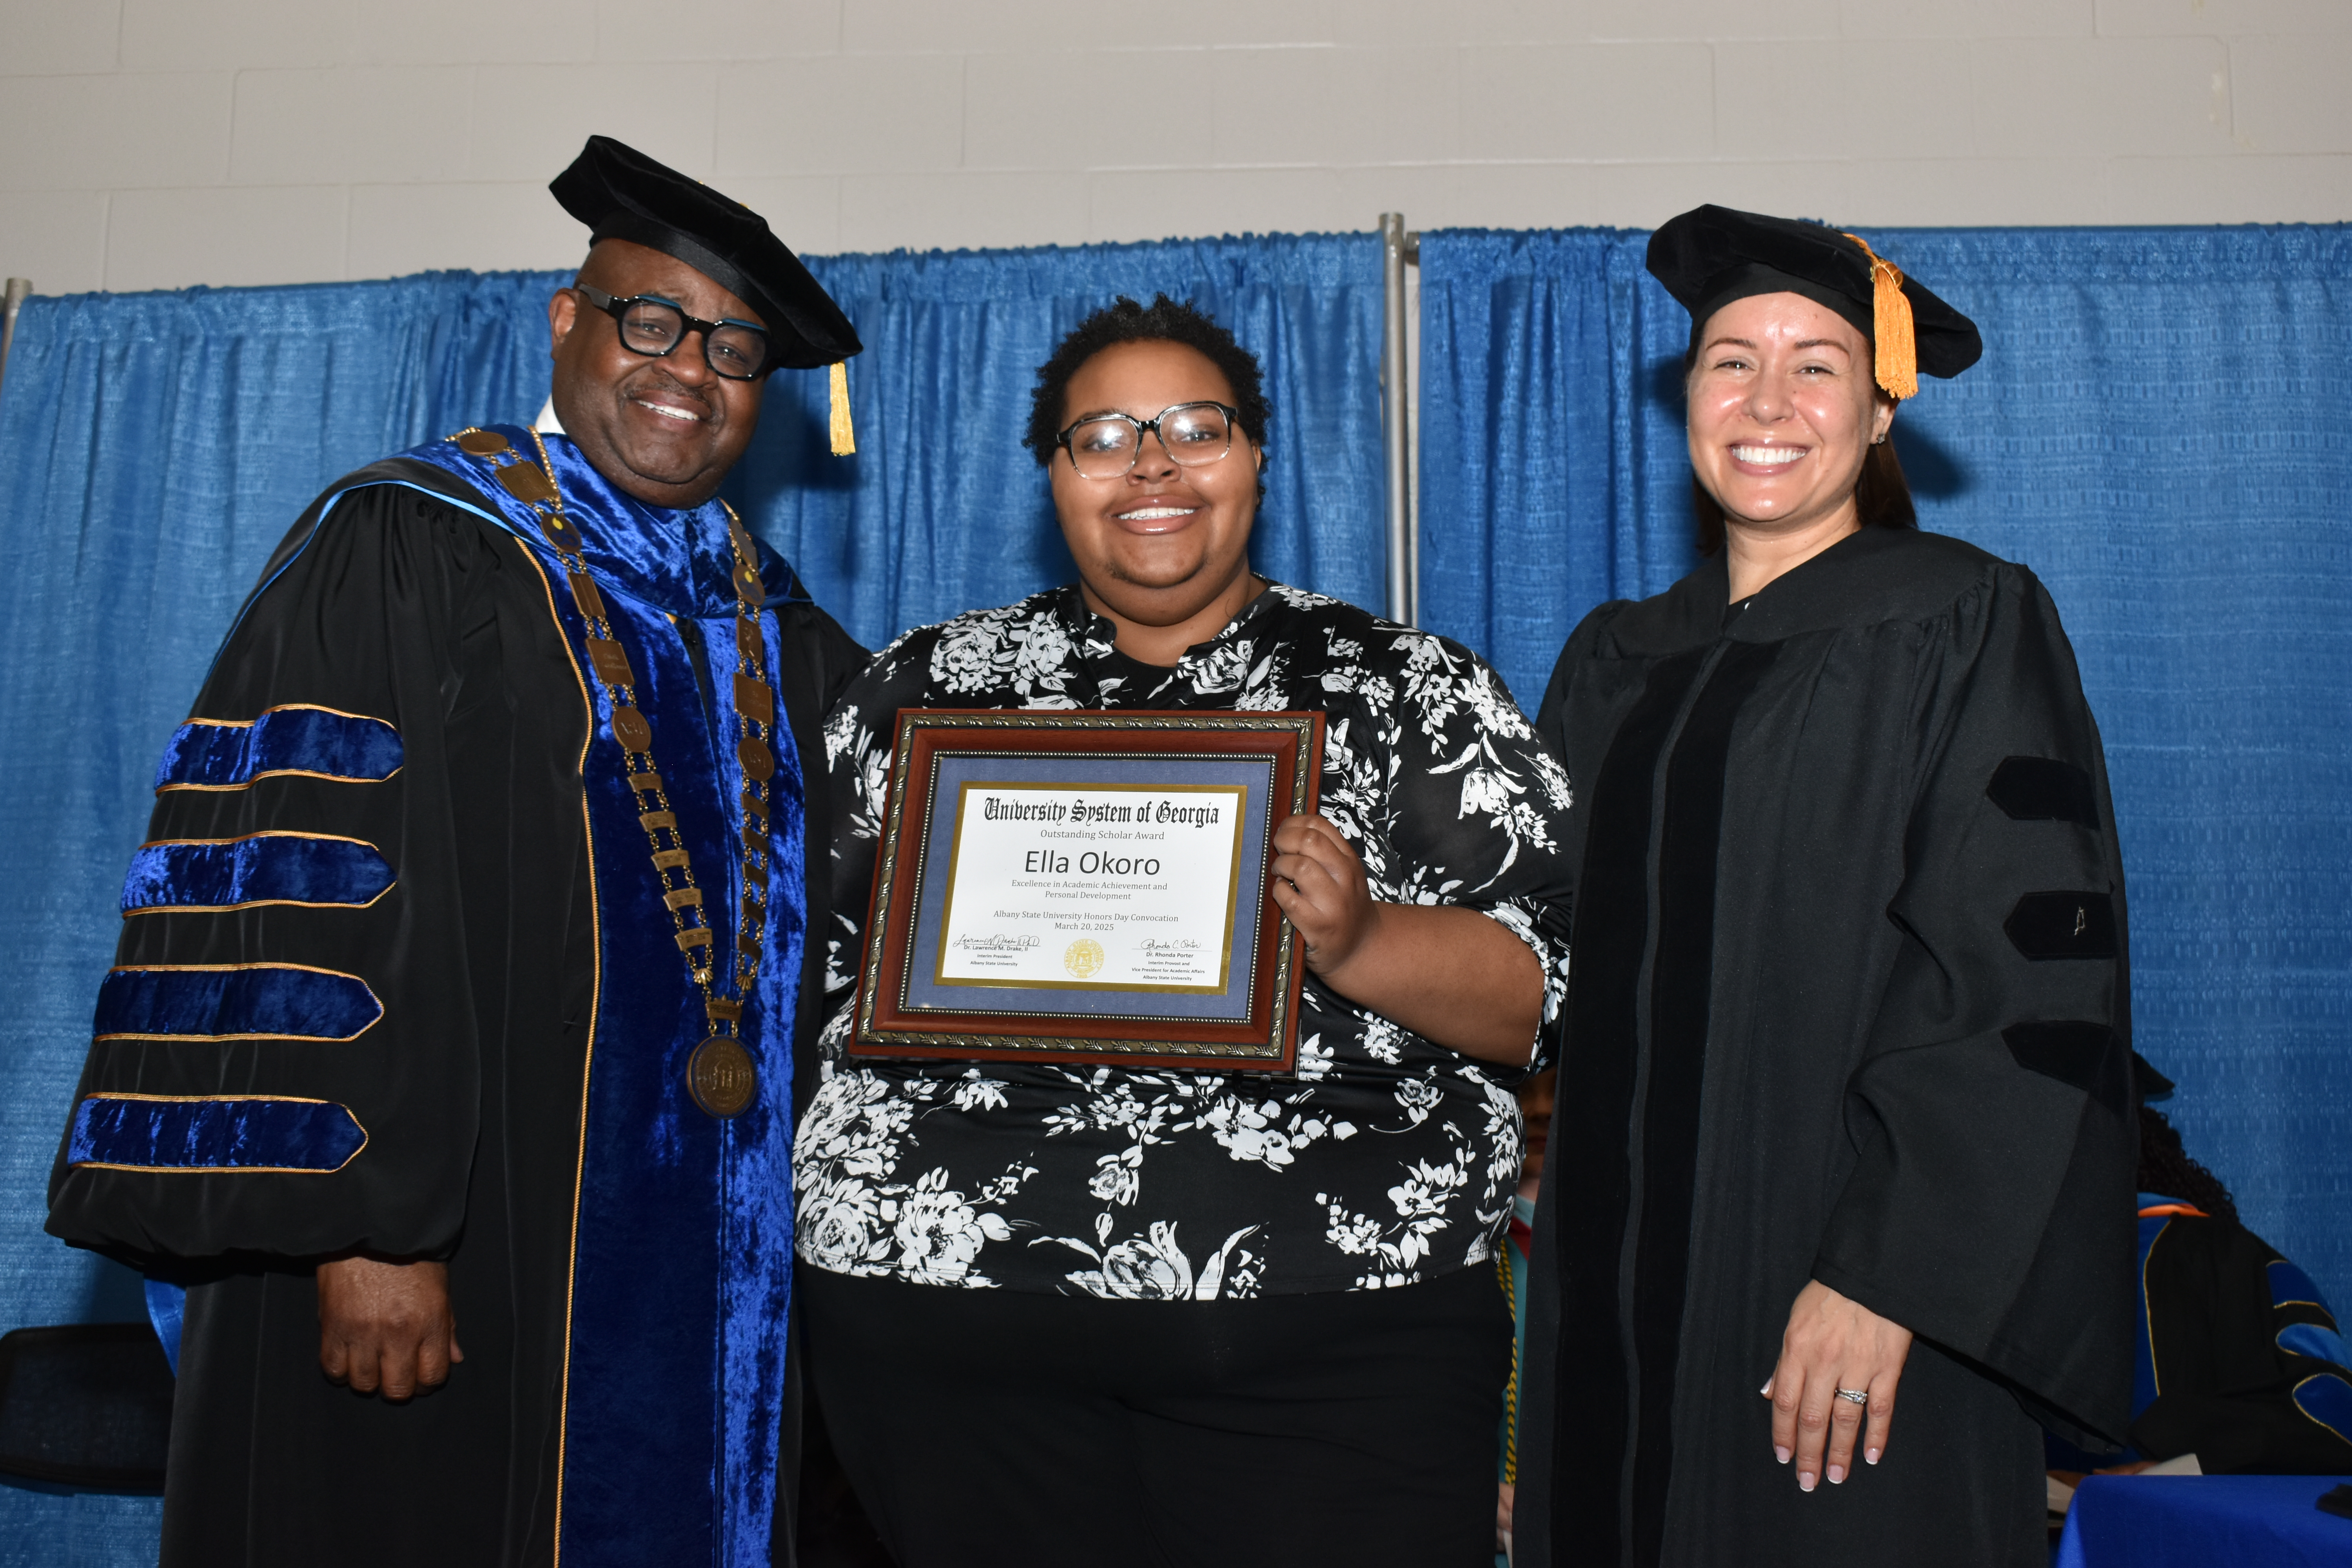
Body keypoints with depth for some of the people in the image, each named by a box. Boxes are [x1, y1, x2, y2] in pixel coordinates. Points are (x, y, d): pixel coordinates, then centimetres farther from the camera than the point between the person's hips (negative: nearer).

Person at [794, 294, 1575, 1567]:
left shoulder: (1416, 691, 4)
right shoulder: (926, 686, 10)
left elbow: (1555, 991, -2)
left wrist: (1359, 942, -19)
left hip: (1335, 1333, -1)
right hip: (945, 1312, 2)